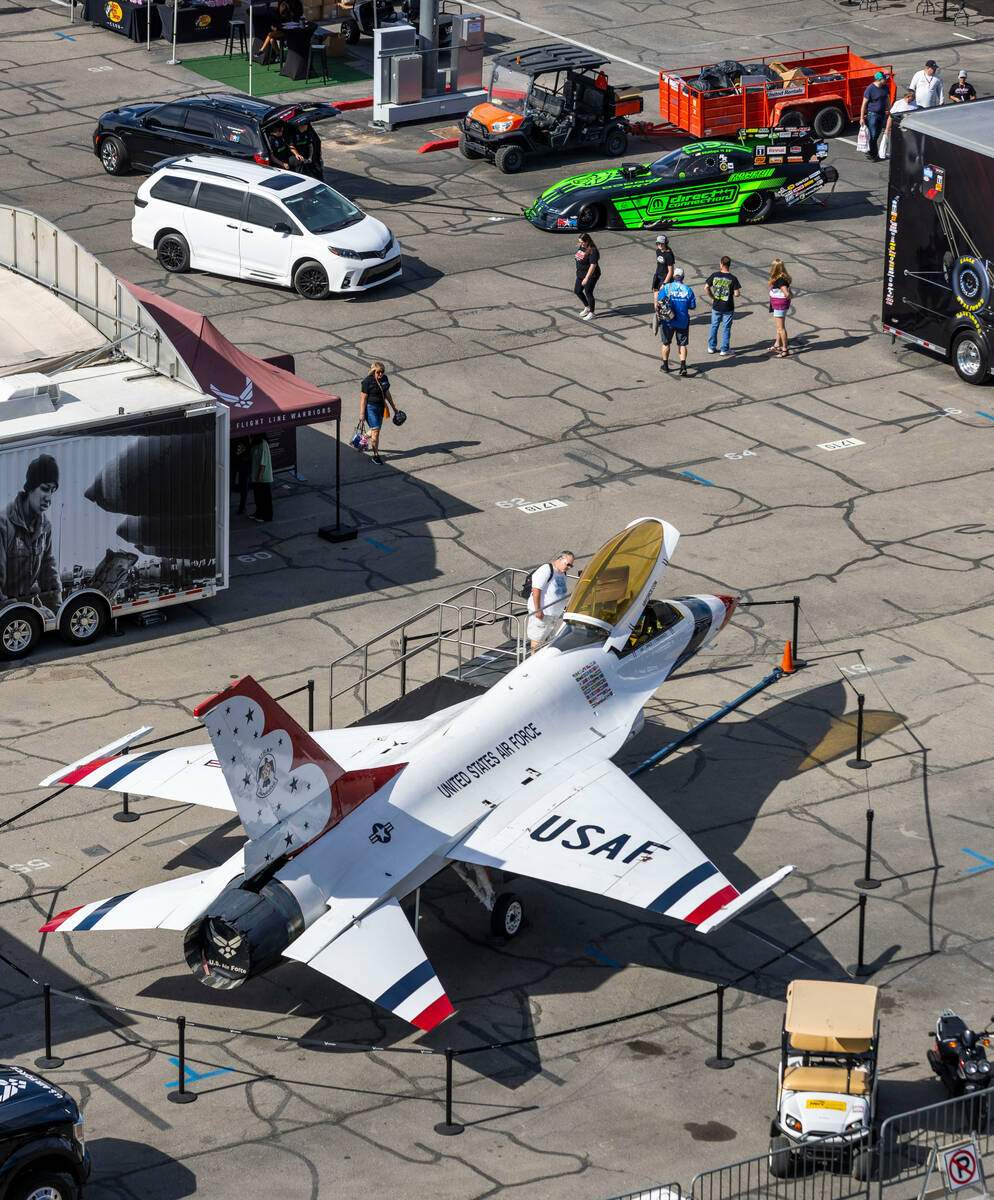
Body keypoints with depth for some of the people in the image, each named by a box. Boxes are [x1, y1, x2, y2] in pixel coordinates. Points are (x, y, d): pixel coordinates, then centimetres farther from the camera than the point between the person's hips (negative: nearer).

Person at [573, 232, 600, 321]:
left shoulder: (592, 251, -24)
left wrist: (586, 278, -30)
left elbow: (593, 265, -27)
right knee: (577, 291, 15)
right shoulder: (580, 247, 3)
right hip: (581, 274, 9)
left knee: (588, 293, -1)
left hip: (591, 275, -9)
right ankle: (587, 307, 37)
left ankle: (591, 313, 14)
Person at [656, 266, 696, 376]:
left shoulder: (667, 287, -10)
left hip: (668, 321, -1)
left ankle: (665, 365, 25)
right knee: (682, 344, 9)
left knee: (666, 343, 15)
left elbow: (659, 302, -11)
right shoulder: (688, 290, -5)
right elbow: (693, 306, 0)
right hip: (683, 321, 1)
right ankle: (683, 366, -3)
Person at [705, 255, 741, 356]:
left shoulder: (714, 275, -8)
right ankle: (724, 349, 12)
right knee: (726, 328, 8)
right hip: (728, 308, -2)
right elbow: (736, 293, -16)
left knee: (714, 326, 18)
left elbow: (706, 288, -2)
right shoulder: (732, 279, -15)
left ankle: (711, 347, 25)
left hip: (716, 306, 2)